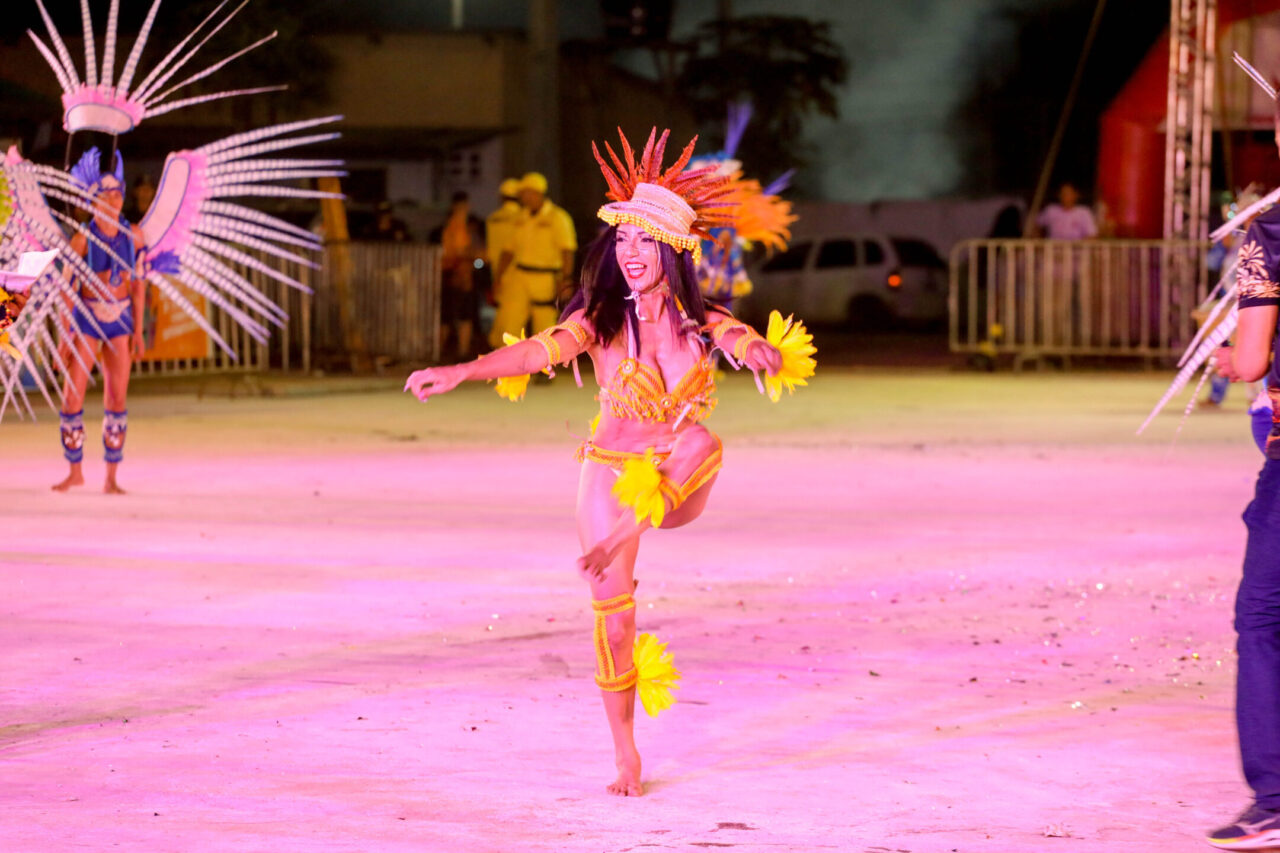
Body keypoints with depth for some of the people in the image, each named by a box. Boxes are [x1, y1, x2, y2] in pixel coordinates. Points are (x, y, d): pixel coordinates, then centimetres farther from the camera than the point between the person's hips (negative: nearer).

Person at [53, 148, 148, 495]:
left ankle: (111, 479, 8)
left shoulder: (133, 234, 0)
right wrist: (65, 335, -11)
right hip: (86, 320, -2)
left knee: (116, 400, 1)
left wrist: (138, 329, 3)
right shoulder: (83, 238, -10)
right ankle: (75, 472, 13)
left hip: (119, 322, 3)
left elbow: (138, 283, 5)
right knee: (72, 398, -4)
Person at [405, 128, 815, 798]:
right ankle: (625, 756, 12)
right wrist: (461, 372, -41)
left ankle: (611, 546, -18)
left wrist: (767, 355, -47)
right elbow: (537, 350, -24)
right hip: (611, 473, -1)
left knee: (701, 441, -34)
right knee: (613, 619, -5)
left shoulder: (702, 323, -4)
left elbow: (759, 350, -21)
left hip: (676, 488, 1)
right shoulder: (600, 321, -9)